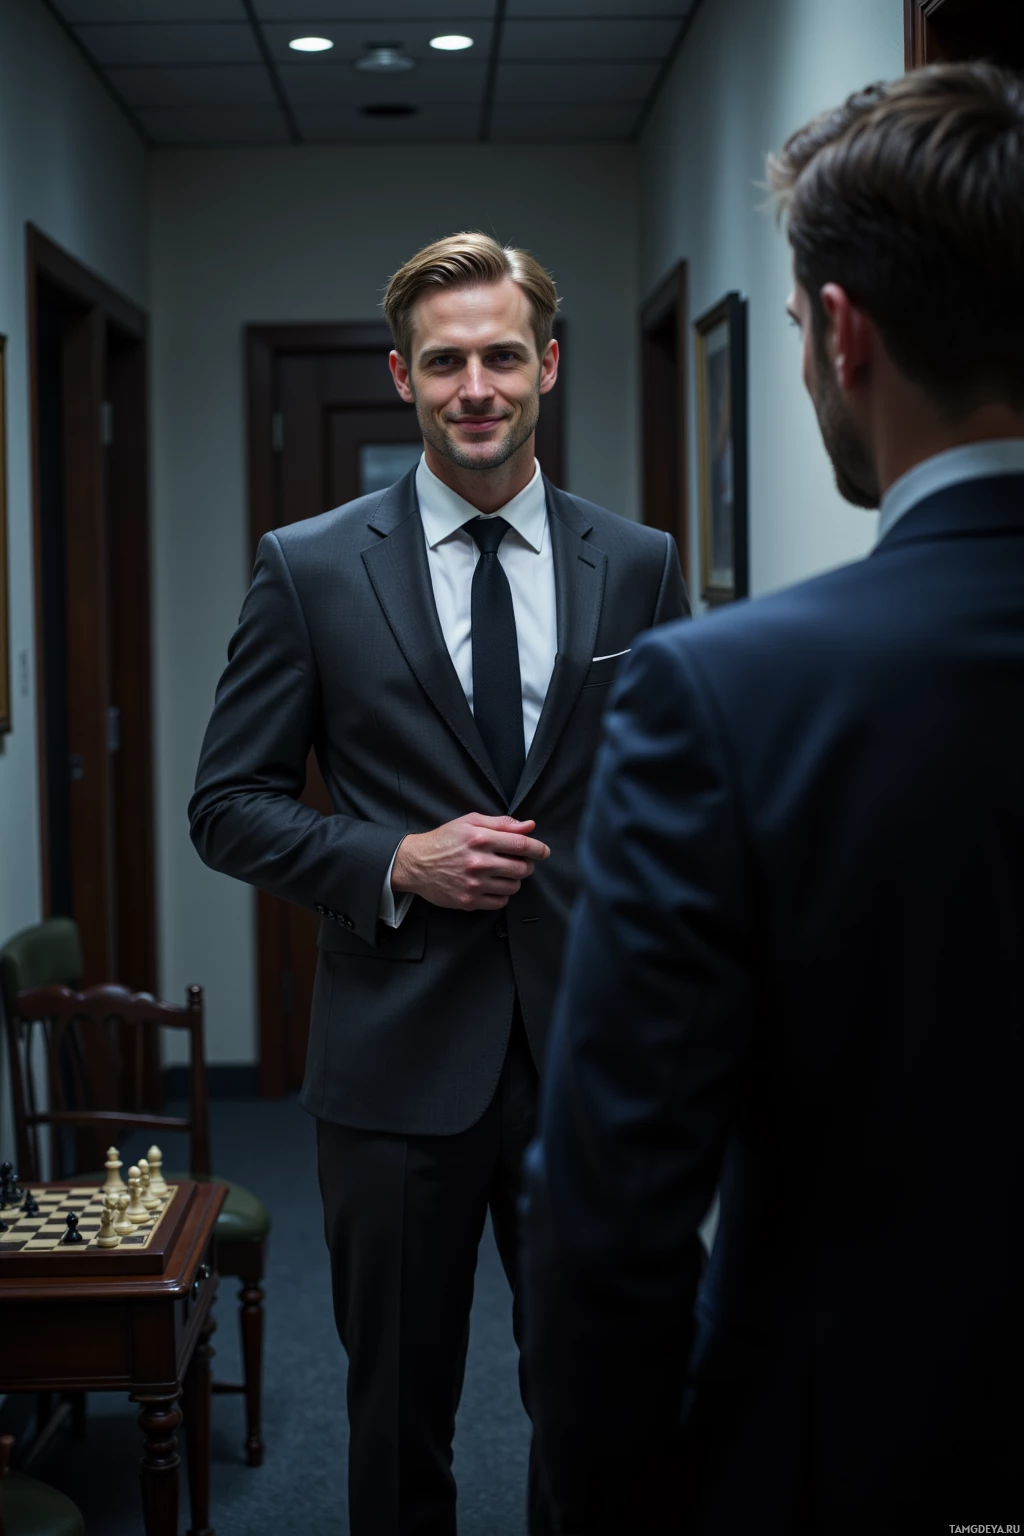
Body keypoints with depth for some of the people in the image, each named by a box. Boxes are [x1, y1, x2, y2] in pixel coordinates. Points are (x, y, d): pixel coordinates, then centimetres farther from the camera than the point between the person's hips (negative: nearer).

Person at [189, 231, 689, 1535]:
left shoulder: (638, 565, 3)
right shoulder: (309, 568, -1)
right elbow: (228, 804, 1)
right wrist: (397, 865, -15)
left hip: (590, 1048, 1)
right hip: (398, 1060, -1)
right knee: (399, 1415, 14)